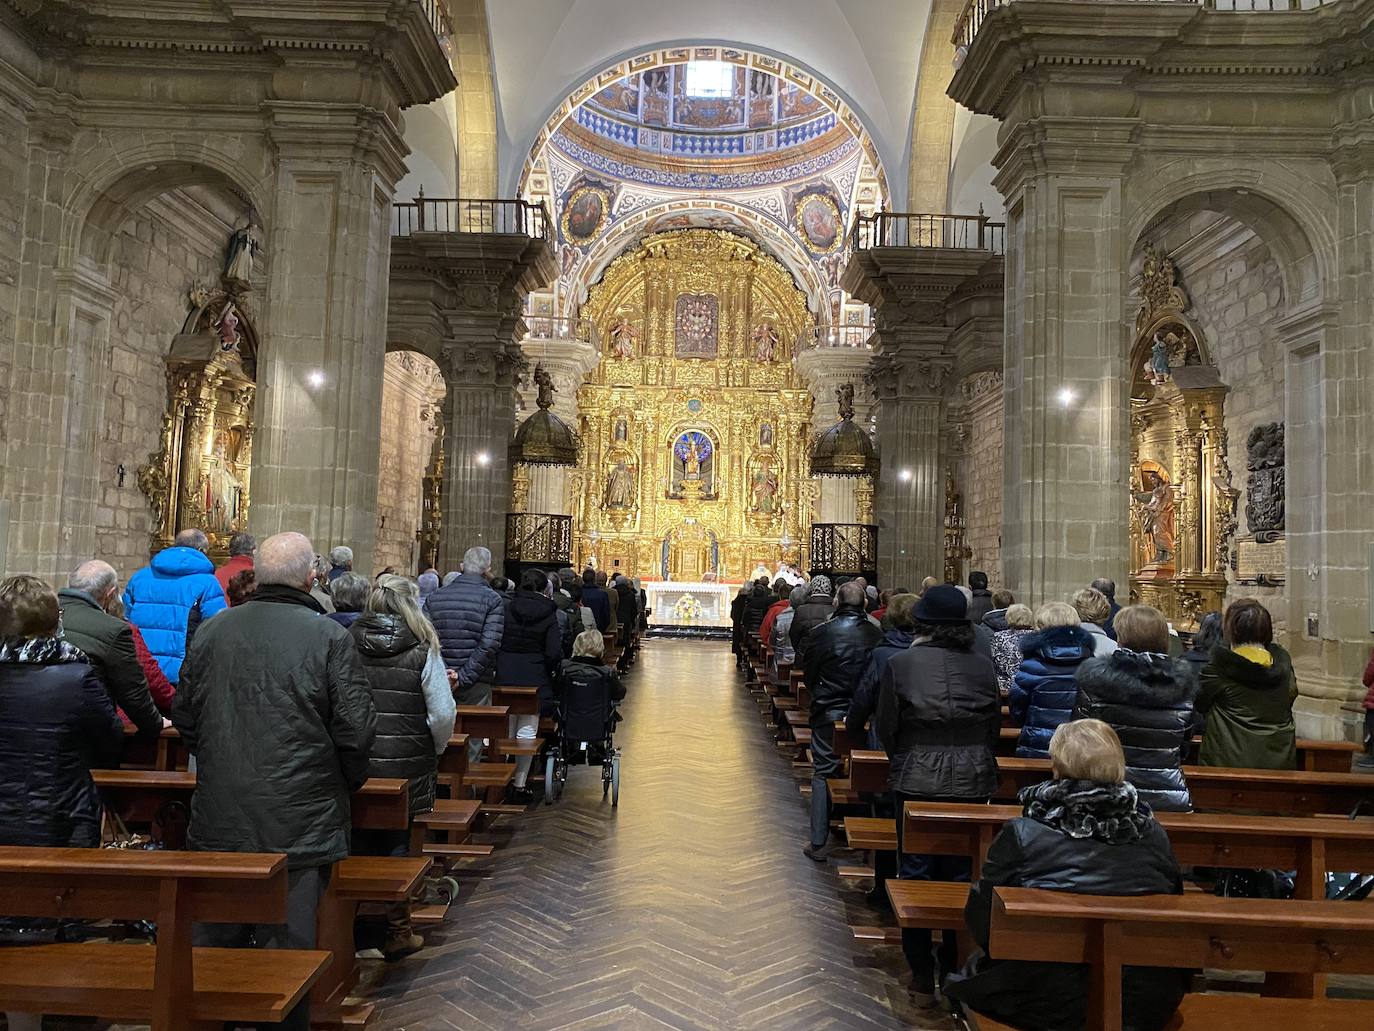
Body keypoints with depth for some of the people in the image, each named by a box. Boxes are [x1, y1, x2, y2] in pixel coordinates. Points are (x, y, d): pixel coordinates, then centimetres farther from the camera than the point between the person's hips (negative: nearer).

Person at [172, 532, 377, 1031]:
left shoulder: (211, 631, 0)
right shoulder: (330, 637, -13)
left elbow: (184, 716, 9)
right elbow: (356, 731, -13)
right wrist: (346, 783, 6)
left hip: (218, 819, 4)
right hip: (300, 819, -4)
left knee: (215, 940, 19)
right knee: (289, 945, 7)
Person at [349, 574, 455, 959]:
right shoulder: (423, 652, -10)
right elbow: (443, 714, -12)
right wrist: (435, 751, 6)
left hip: (355, 763, 2)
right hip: (405, 766, -2)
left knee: (359, 840, 16)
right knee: (396, 842, 11)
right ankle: (395, 932, 20)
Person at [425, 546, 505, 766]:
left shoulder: (435, 597, 4)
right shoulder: (492, 600, -8)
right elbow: (489, 645, -17)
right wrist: (463, 677, -14)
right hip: (475, 684, -3)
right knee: (472, 743, 7)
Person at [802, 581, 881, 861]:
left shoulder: (821, 633, -12)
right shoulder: (877, 635, -7)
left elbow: (809, 675, -3)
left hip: (827, 712, -2)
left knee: (822, 775, 7)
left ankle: (818, 843, 9)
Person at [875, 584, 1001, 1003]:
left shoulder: (900, 664, -10)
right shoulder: (983, 666, -3)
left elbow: (885, 727, -5)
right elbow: (995, 726, 7)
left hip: (916, 781, -2)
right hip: (973, 782, 2)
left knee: (916, 874, 9)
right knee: (962, 874, 14)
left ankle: (922, 979, 18)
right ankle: (957, 972, 25)